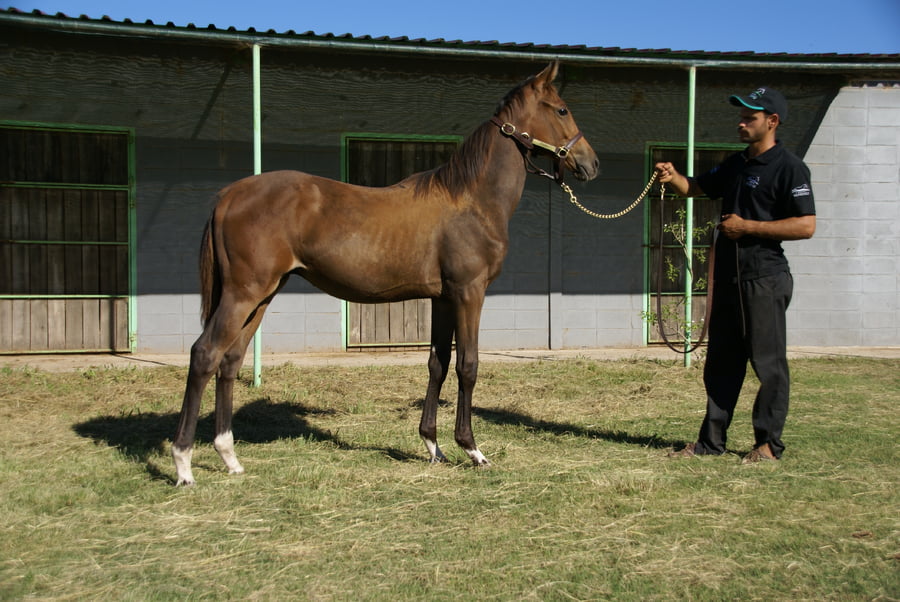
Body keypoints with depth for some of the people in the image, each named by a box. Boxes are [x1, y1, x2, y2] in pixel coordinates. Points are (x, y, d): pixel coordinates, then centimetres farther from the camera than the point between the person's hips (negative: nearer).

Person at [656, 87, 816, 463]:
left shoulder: (788, 167, -10)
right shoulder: (735, 164, 15)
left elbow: (806, 225, -17)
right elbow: (696, 188, 23)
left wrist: (747, 226, -17)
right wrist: (673, 178, 1)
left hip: (765, 278, -8)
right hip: (728, 276, 8)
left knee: (768, 362, 0)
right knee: (721, 361, 11)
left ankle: (768, 442, 10)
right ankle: (712, 440, 18)